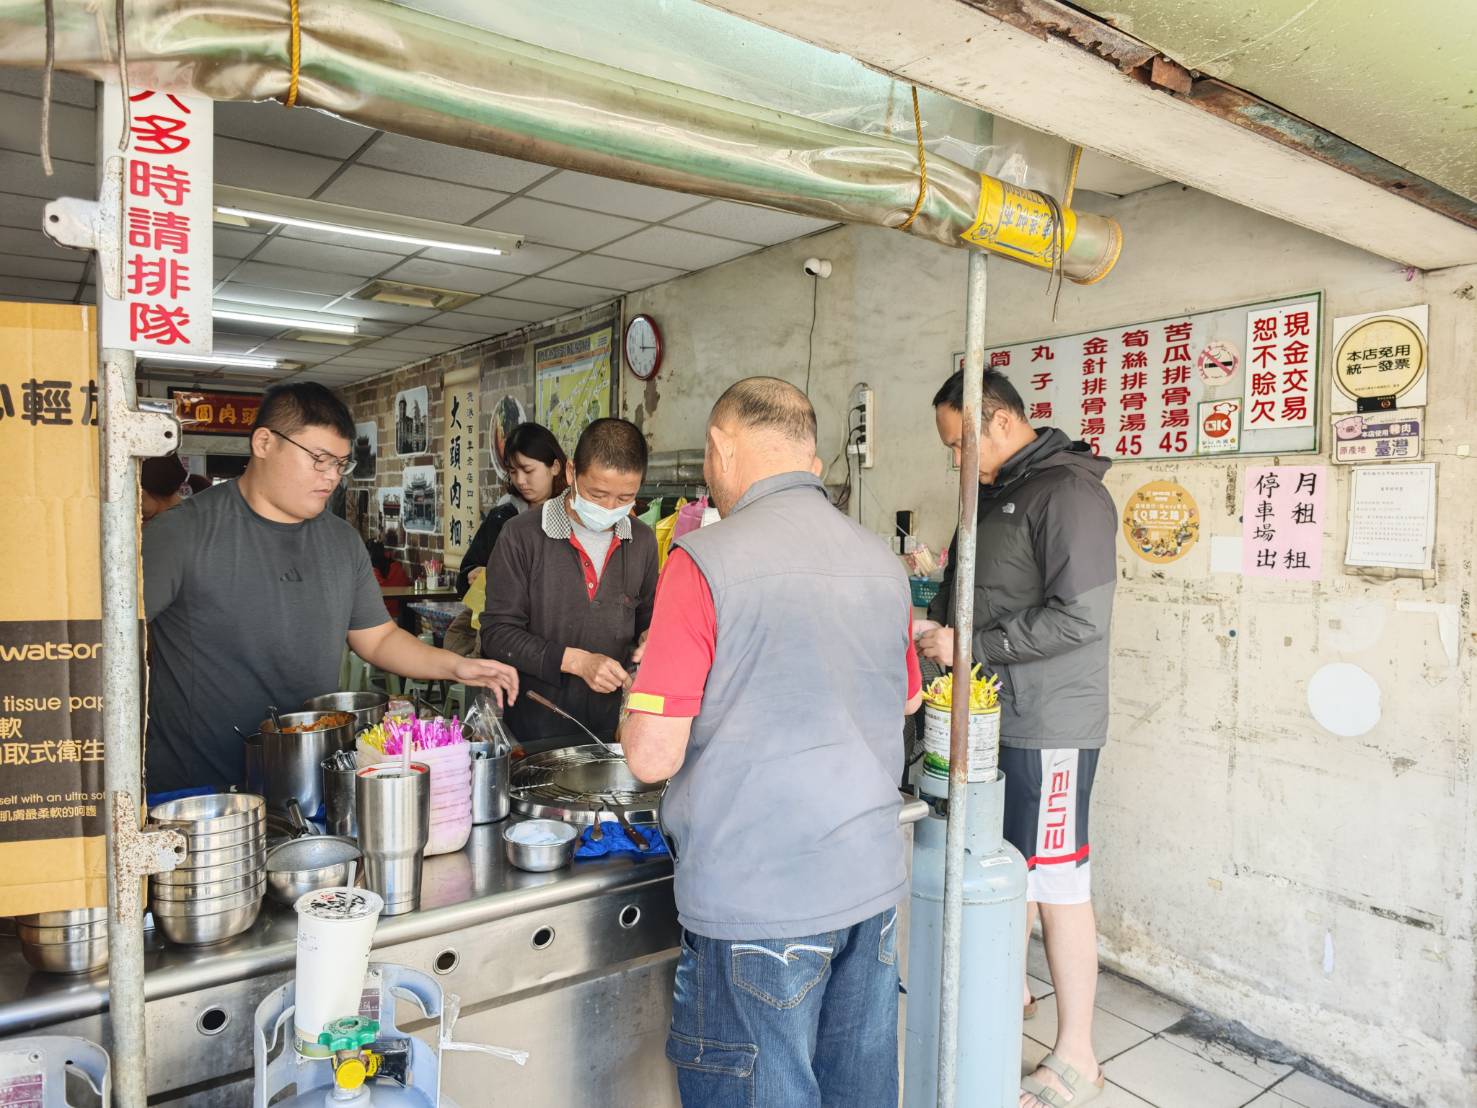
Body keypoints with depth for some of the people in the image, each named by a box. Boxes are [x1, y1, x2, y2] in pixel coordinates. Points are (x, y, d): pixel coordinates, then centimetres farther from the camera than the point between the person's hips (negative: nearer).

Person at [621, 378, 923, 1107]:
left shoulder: (705, 561, -16)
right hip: (871, 882, 7)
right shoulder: (883, 563, 4)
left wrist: (645, 690, 3)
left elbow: (653, 757, -17)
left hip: (759, 898, -6)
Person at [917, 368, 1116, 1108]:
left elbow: (1081, 616, -23)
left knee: (1056, 883, 1)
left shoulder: (1068, 493, -16)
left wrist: (971, 645, -19)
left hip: (1048, 726, -8)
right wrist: (935, 621, 4)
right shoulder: (995, 492, 12)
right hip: (997, 716, 8)